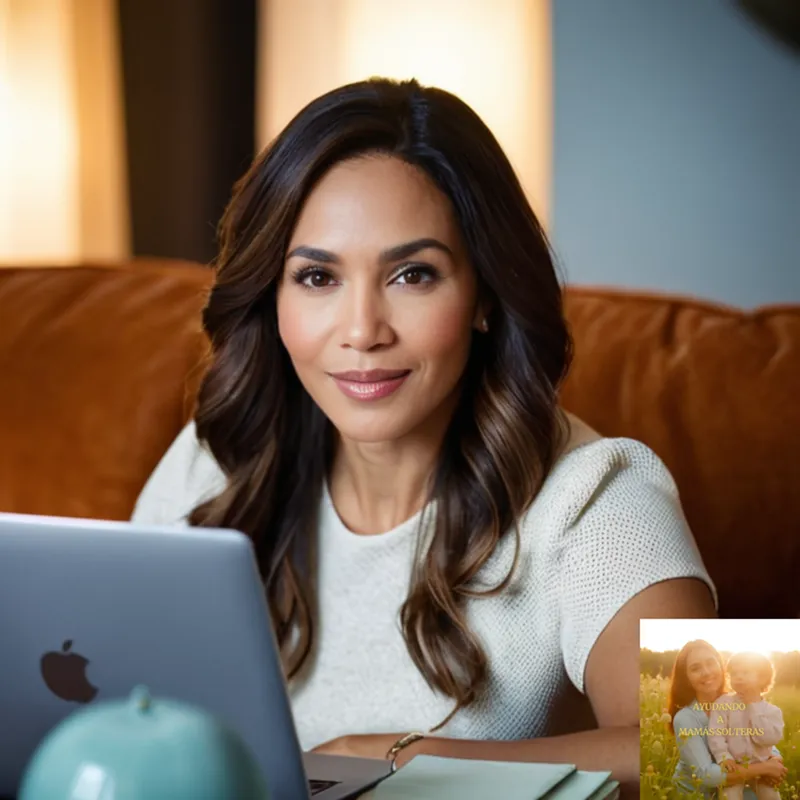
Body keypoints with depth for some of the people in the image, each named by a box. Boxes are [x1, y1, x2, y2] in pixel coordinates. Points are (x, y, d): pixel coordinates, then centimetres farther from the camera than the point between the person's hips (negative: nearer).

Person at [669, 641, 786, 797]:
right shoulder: (684, 719, -21)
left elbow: (769, 745, 0)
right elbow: (705, 774, -29)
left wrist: (775, 760, -24)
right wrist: (763, 768, -28)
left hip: (730, 790, 5)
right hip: (694, 795, -4)